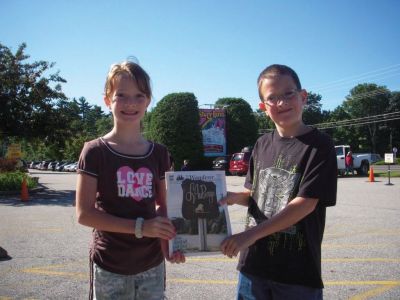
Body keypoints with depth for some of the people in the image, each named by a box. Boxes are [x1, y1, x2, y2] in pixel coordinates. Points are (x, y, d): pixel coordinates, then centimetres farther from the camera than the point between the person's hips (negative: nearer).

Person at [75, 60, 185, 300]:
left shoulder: (159, 153, 2)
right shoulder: (95, 151, -9)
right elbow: (84, 213, -12)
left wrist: (167, 239, -9)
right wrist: (139, 227, -19)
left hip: (152, 265, 3)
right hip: (110, 268, -3)